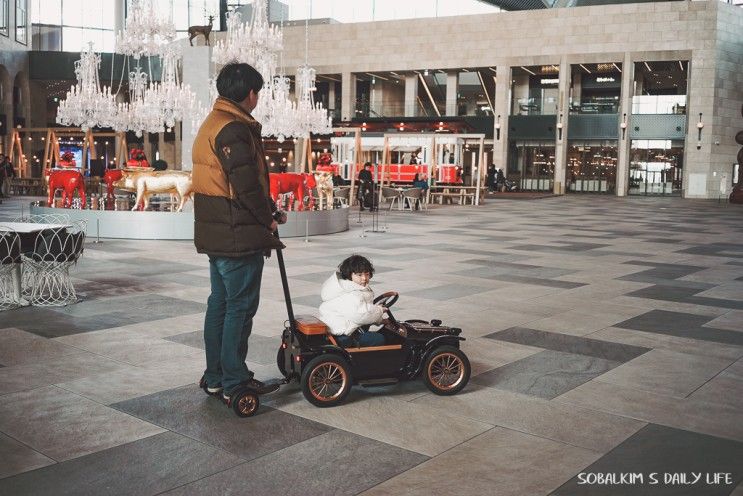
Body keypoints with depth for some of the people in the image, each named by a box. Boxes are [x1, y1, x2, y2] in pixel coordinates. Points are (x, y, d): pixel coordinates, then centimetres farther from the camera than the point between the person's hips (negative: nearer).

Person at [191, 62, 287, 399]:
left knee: (220, 303, 16)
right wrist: (267, 218, -6)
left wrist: (269, 209, 12)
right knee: (240, 307, -2)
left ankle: (215, 377, 25)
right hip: (239, 236, -10)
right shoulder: (234, 129, -17)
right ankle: (235, 382, 5)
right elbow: (246, 185, -21)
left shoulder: (212, 124, 17)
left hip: (216, 234, 10)